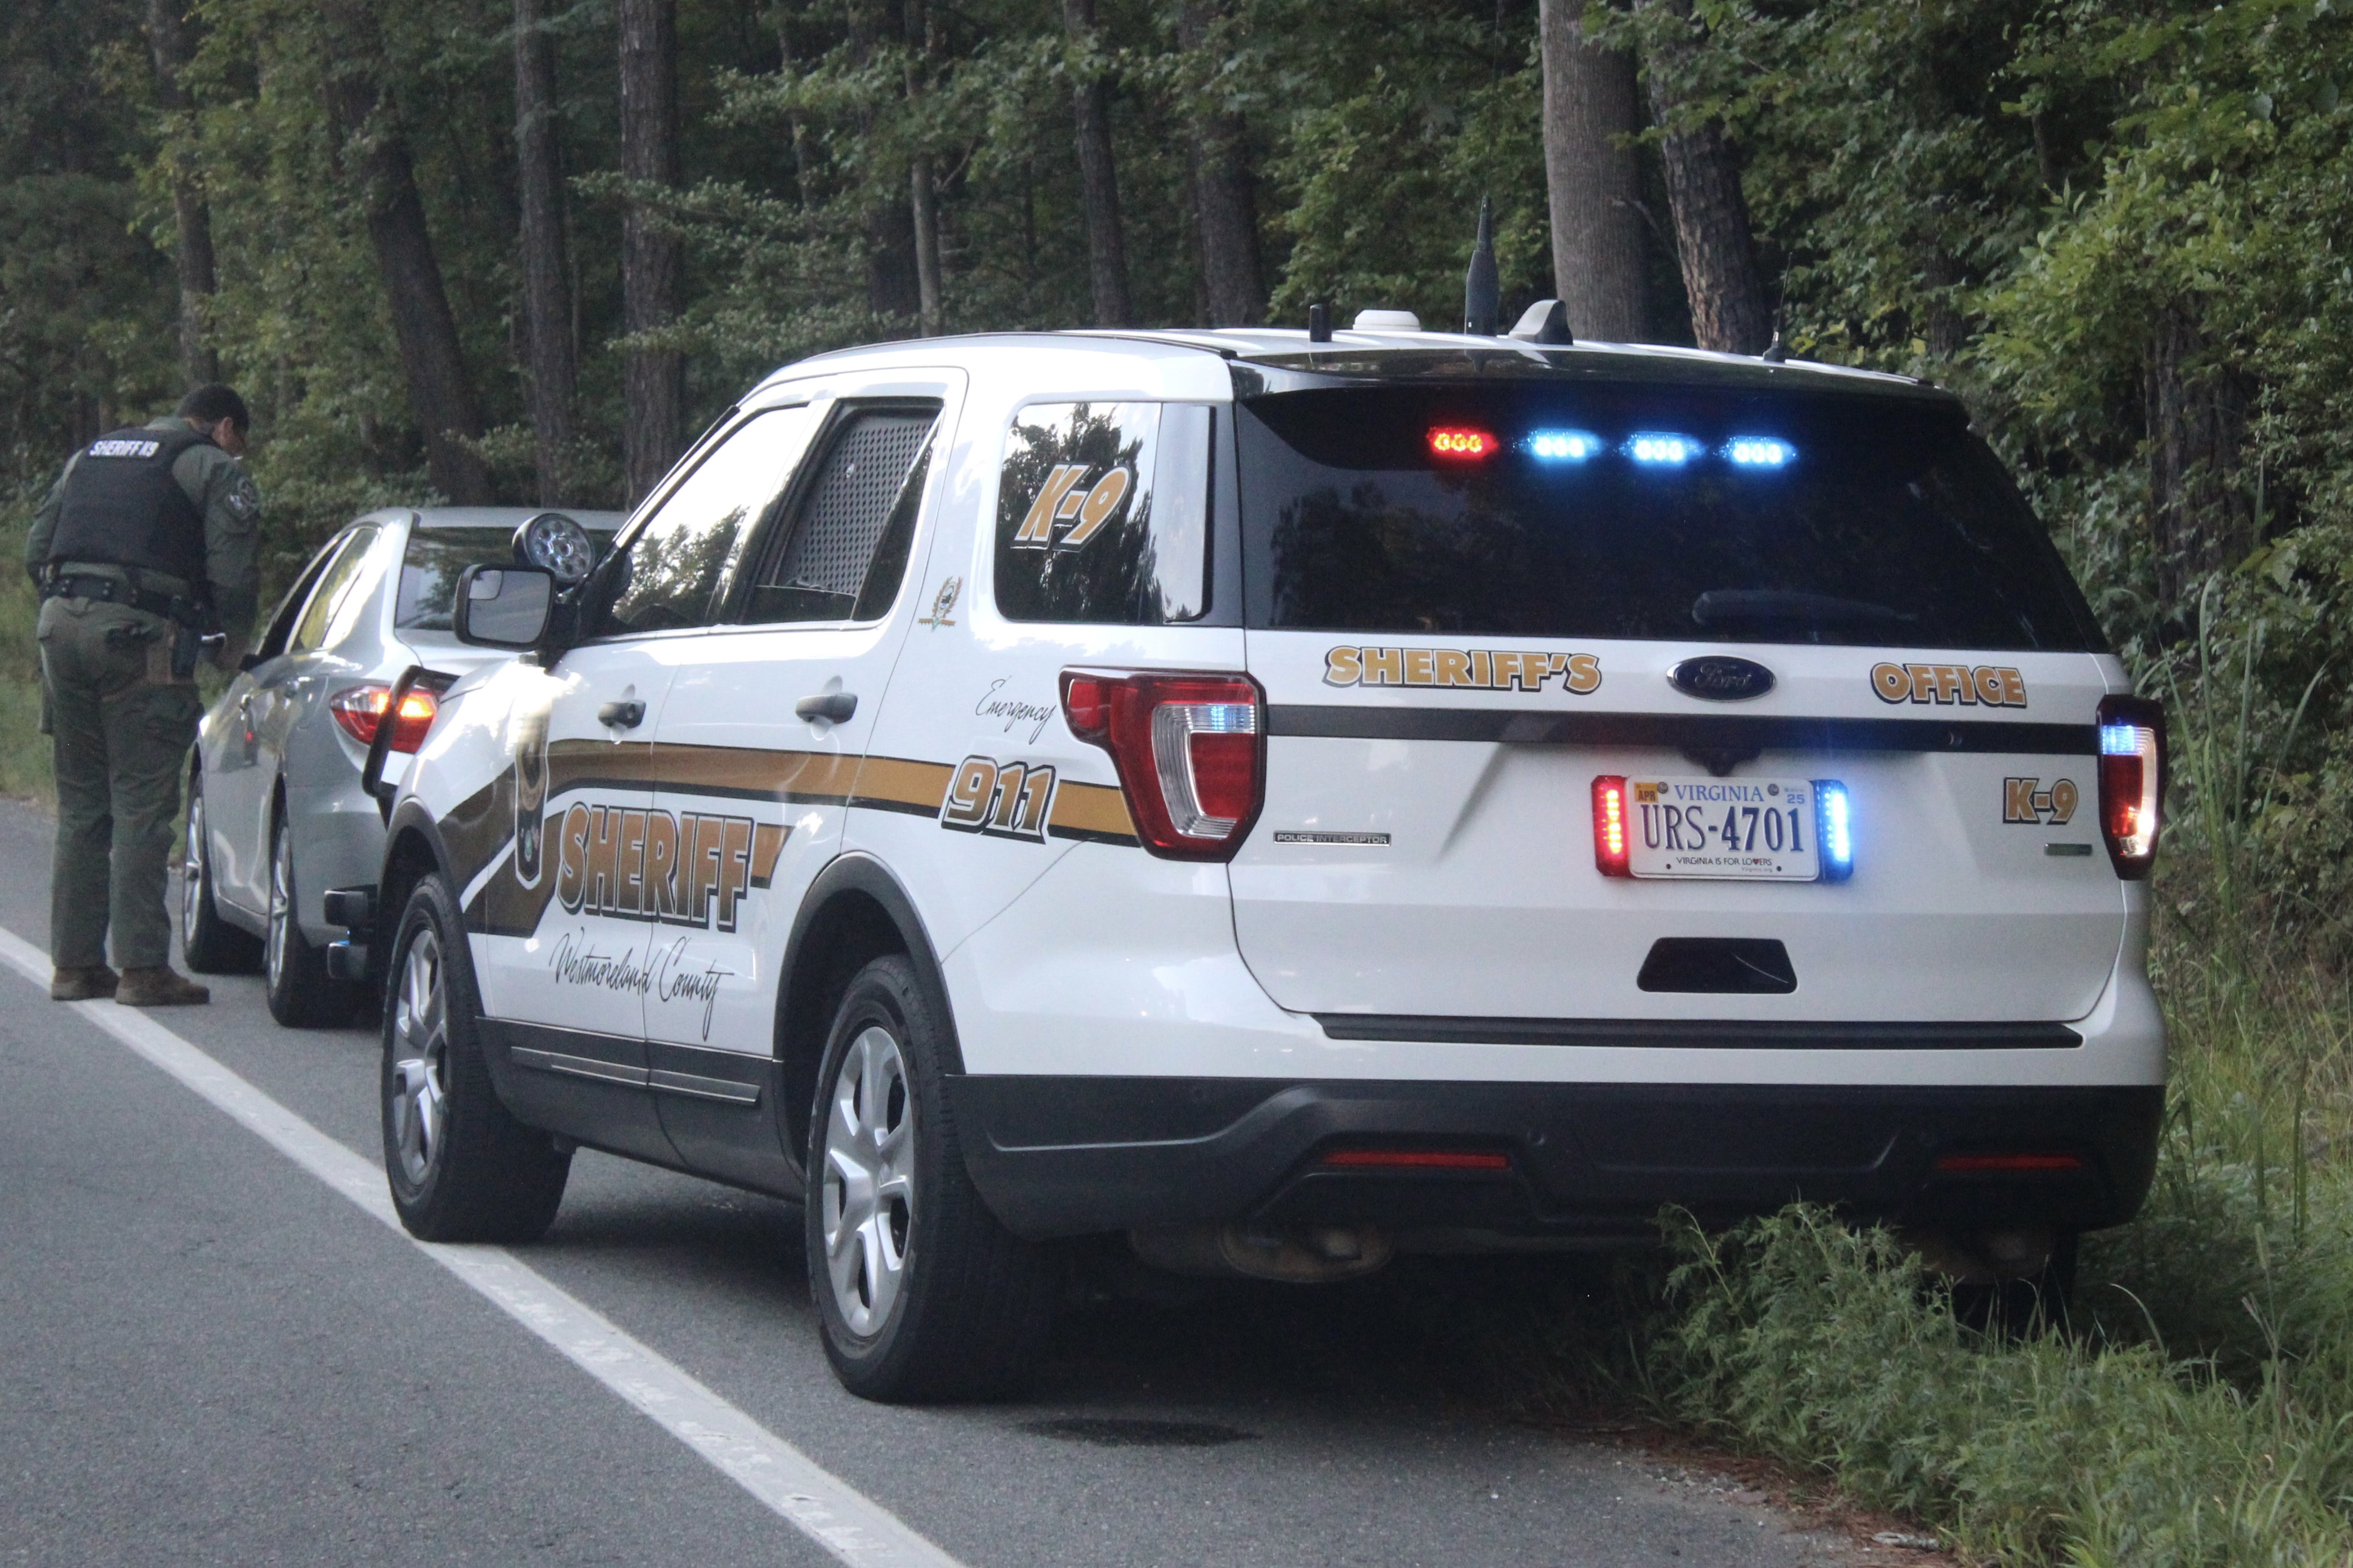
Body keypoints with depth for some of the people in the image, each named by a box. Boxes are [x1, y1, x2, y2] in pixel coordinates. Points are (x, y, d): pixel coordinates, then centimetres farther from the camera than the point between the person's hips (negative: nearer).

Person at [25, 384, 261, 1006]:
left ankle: (75, 961, 15)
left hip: (61, 624, 6)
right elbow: (233, 573, -5)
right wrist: (229, 646, 8)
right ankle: (143, 967, -7)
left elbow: (37, 550, 21)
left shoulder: (90, 456, 25)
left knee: (80, 806, 13)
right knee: (141, 805, -5)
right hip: (138, 634, -6)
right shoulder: (214, 468, 6)